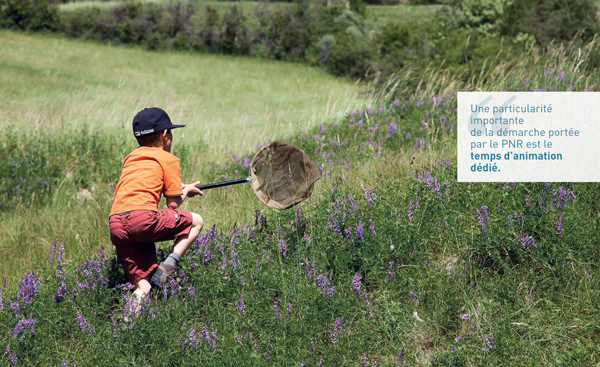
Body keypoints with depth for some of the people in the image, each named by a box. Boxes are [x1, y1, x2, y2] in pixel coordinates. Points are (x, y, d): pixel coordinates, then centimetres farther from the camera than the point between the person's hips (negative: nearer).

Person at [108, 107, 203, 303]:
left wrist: (178, 189, 43)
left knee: (143, 286, 9)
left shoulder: (130, 158, 27)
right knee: (195, 221, 15)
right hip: (143, 218, -6)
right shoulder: (168, 159, 9)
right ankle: (168, 266, -4)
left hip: (115, 227, 6)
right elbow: (173, 204, 6)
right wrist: (186, 191, 28)